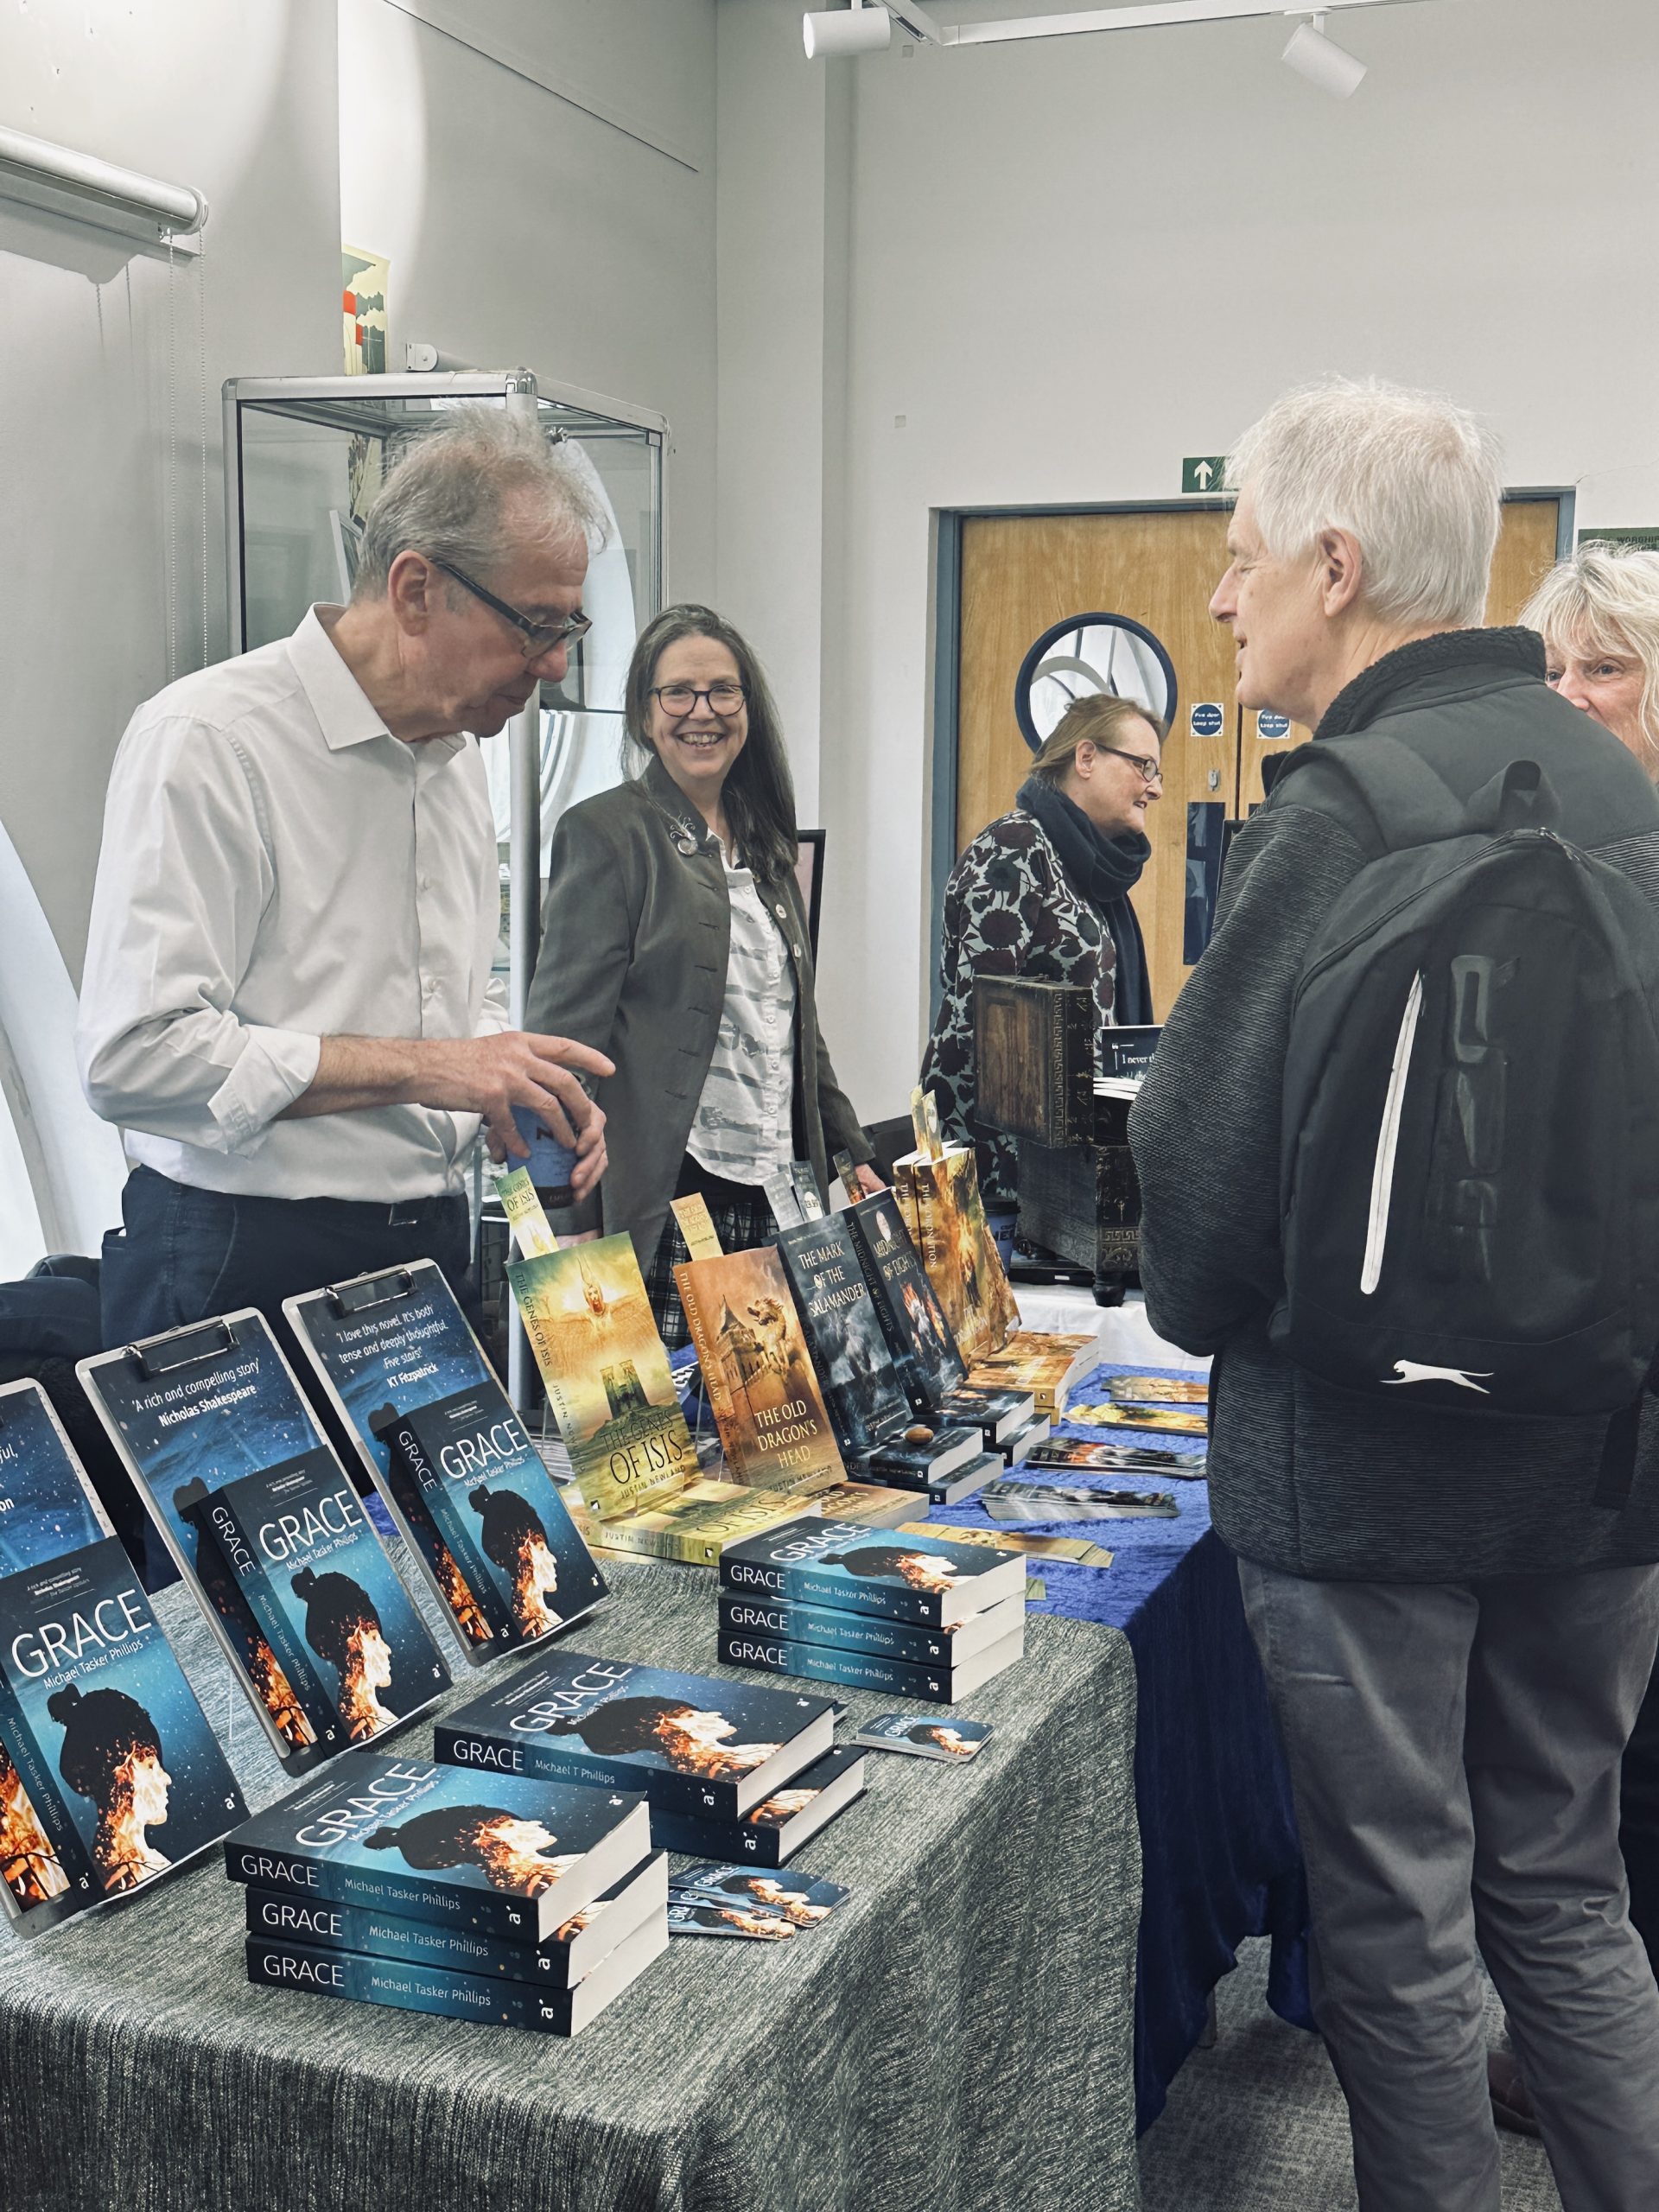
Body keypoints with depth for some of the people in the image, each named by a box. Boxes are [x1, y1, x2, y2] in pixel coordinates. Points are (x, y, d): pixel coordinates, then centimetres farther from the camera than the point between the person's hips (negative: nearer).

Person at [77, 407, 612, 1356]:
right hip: (243, 1267, -7)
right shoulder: (206, 740, -14)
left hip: (434, 1244, 7)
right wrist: (417, 1067, -21)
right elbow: (135, 1053, -22)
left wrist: (532, 1094, 2)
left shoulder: (460, 760, 13)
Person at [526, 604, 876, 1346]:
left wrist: (851, 1153, 20)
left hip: (774, 1200, 7)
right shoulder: (606, 833, -3)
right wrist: (574, 1224, -15)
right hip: (664, 1202, -6)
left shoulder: (762, 842, 18)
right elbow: (565, 1032, -9)